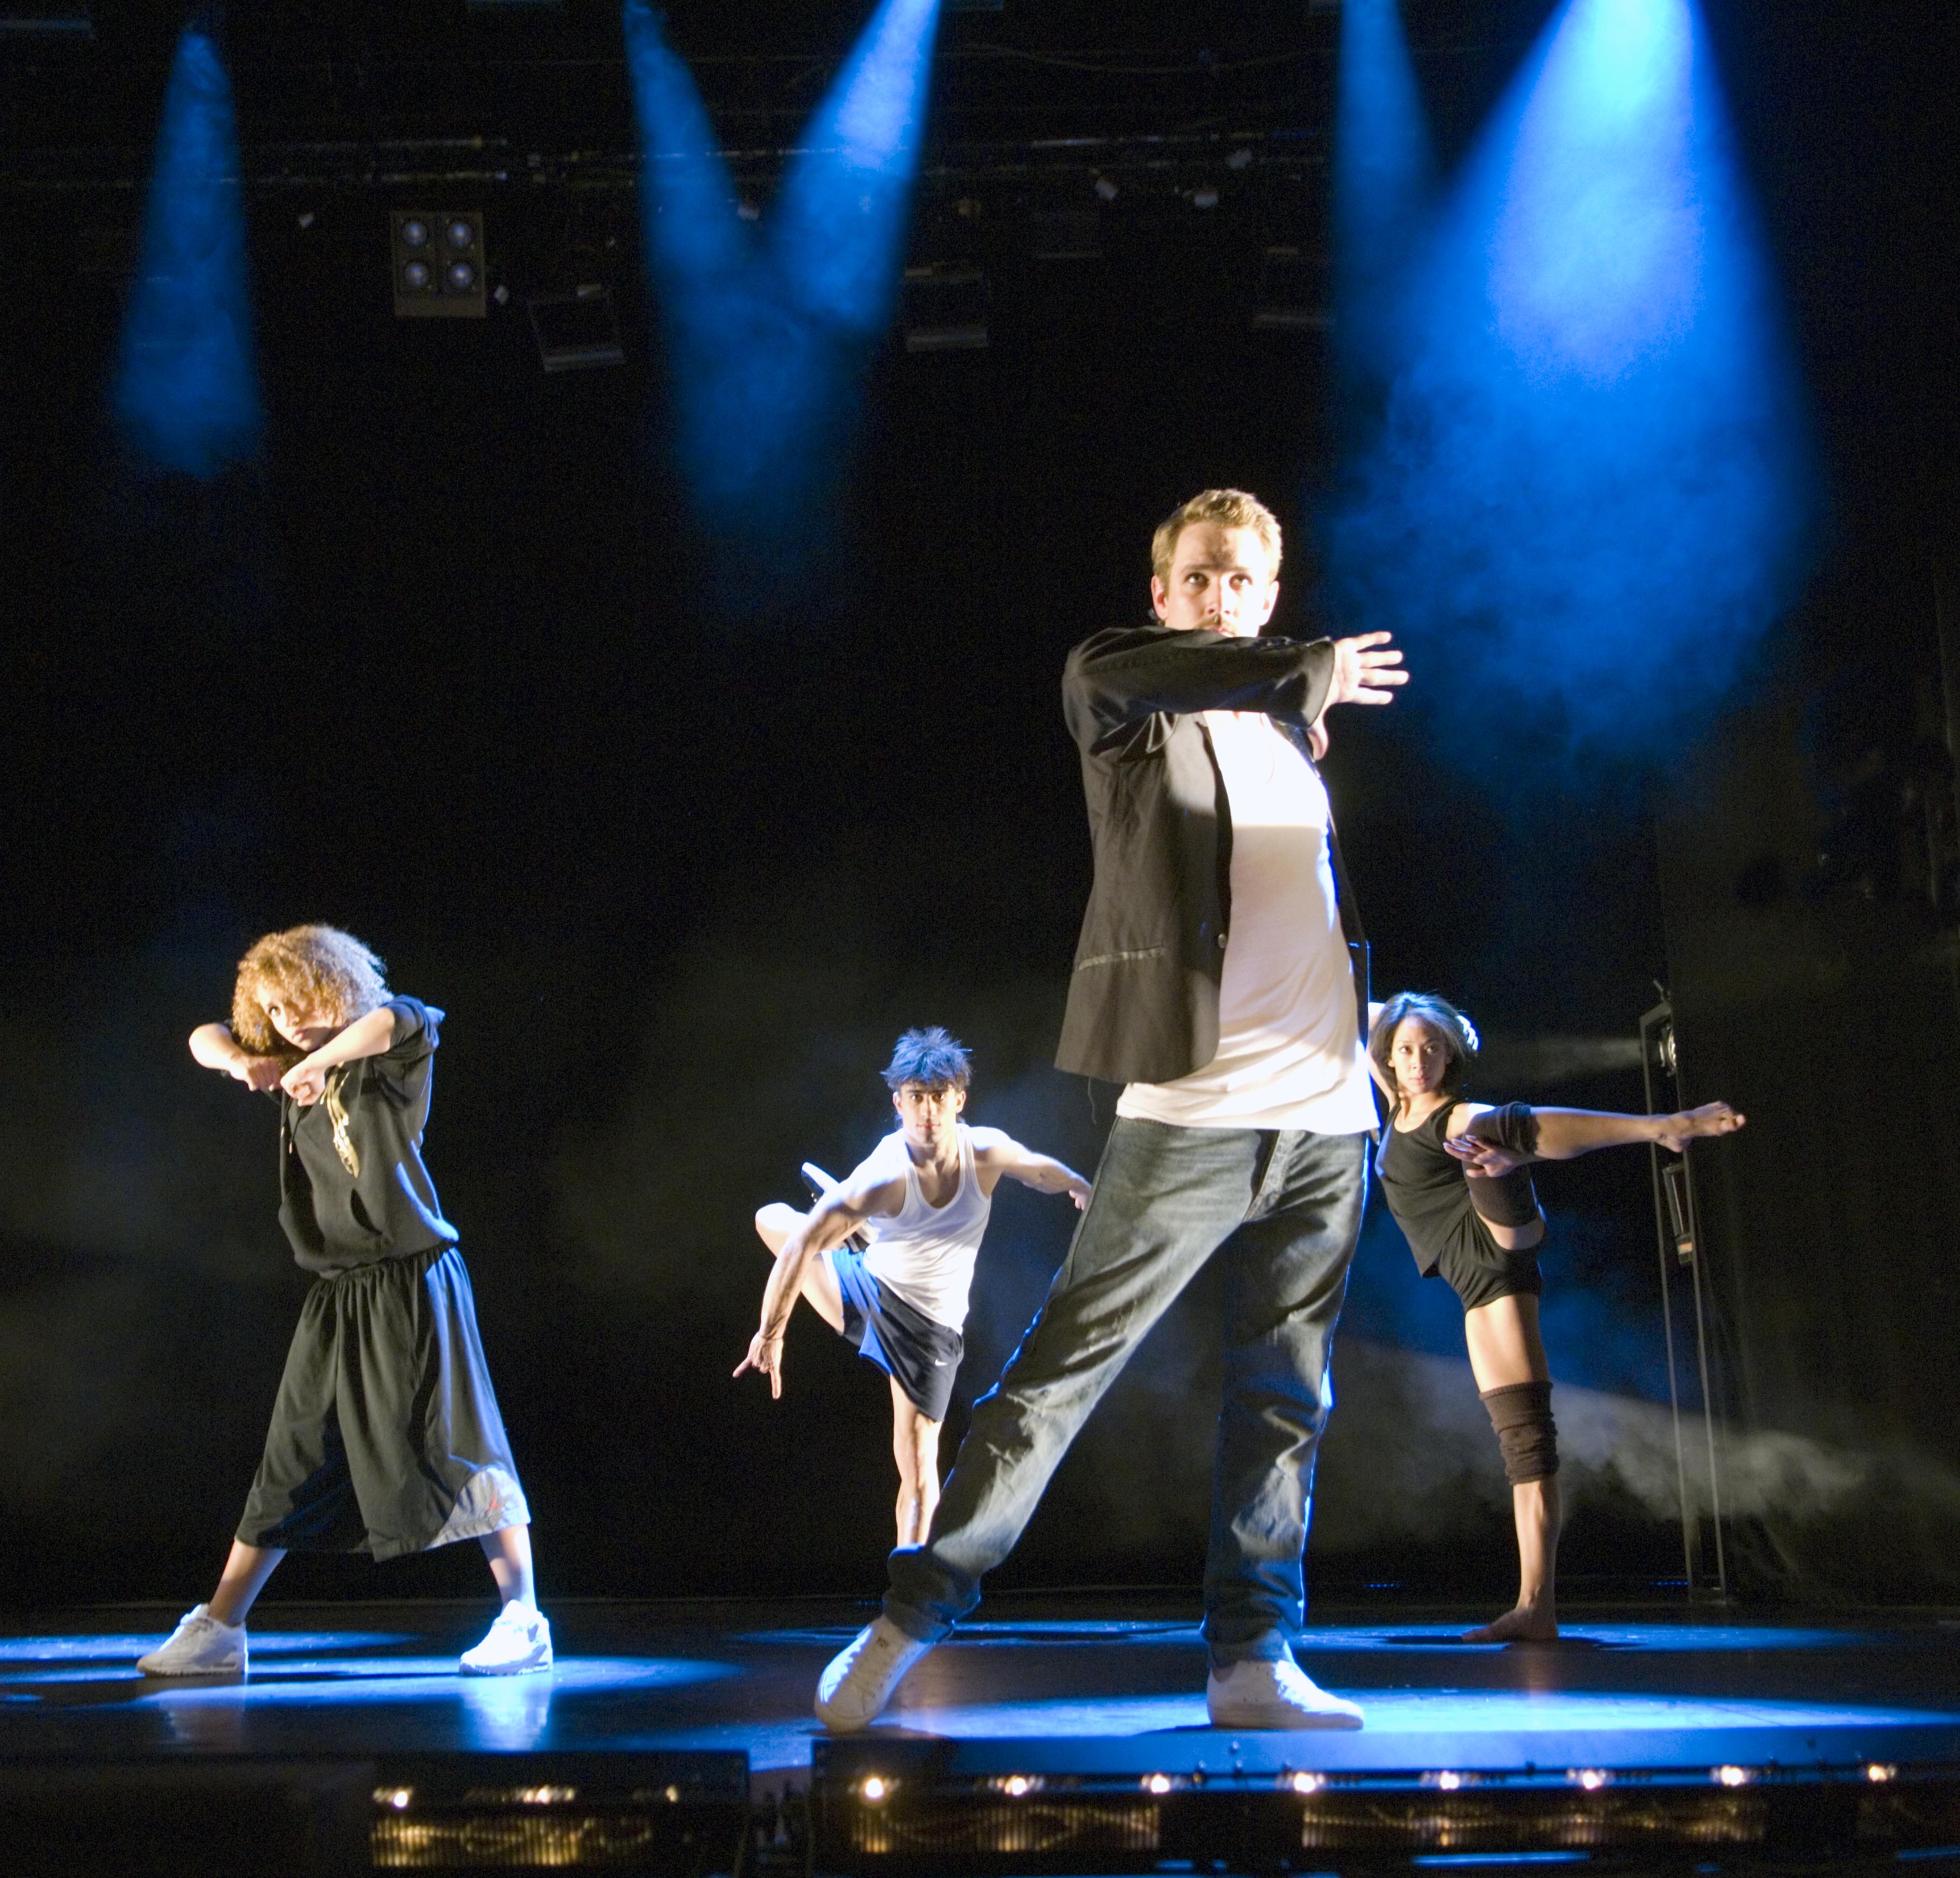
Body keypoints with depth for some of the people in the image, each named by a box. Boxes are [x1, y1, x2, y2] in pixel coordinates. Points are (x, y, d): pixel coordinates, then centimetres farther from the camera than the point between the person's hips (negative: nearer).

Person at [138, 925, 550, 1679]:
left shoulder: (386, 1054, -6)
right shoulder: (297, 1064, 12)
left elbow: (400, 1018, -29)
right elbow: (204, 1038, 20)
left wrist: (319, 1064, -20)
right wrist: (242, 1063, -2)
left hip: (412, 1280, -6)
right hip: (338, 1293, 7)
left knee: (455, 1446, -6)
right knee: (292, 1459, 10)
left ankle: (523, 1622, -1)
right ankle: (218, 1630, 16)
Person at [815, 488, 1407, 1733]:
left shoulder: (1291, 730, 18)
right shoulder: (1133, 711, 1)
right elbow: (1102, 670, -23)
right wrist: (1312, 671, -16)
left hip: (1327, 1117, 6)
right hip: (1193, 1113, -6)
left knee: (1286, 1398, 7)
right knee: (1061, 1370, -5)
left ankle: (1254, 1657, 15)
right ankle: (911, 1621, 4)